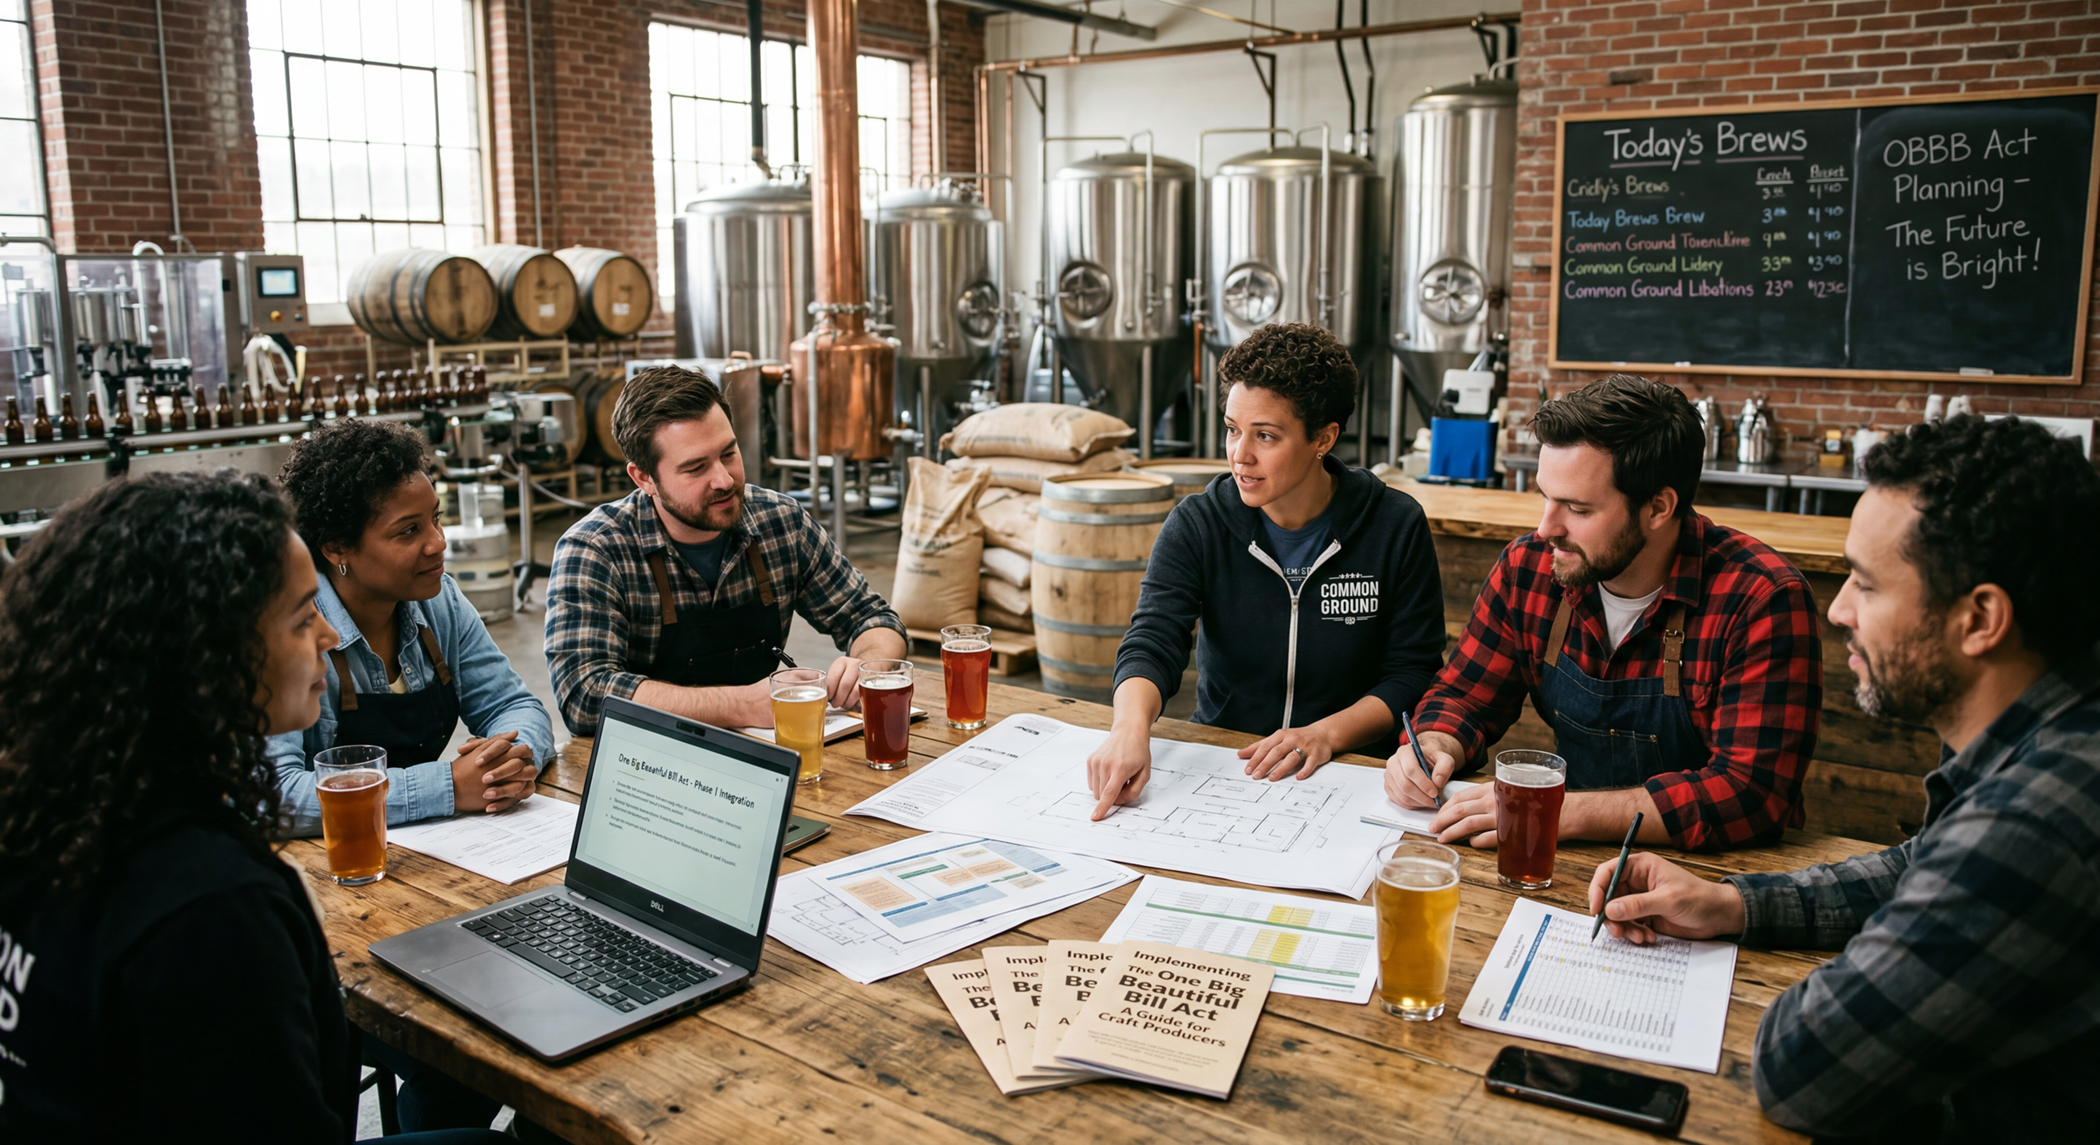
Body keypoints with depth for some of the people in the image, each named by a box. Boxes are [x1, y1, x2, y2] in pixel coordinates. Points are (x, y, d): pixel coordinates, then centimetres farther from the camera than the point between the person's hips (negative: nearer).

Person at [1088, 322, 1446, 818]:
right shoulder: (1196, 525, -3)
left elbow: (1414, 672, -2)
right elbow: (1152, 642, -15)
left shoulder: (1397, 527, -4)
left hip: (1350, 771, -1)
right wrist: (1131, 727, -37)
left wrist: (1327, 733, -19)